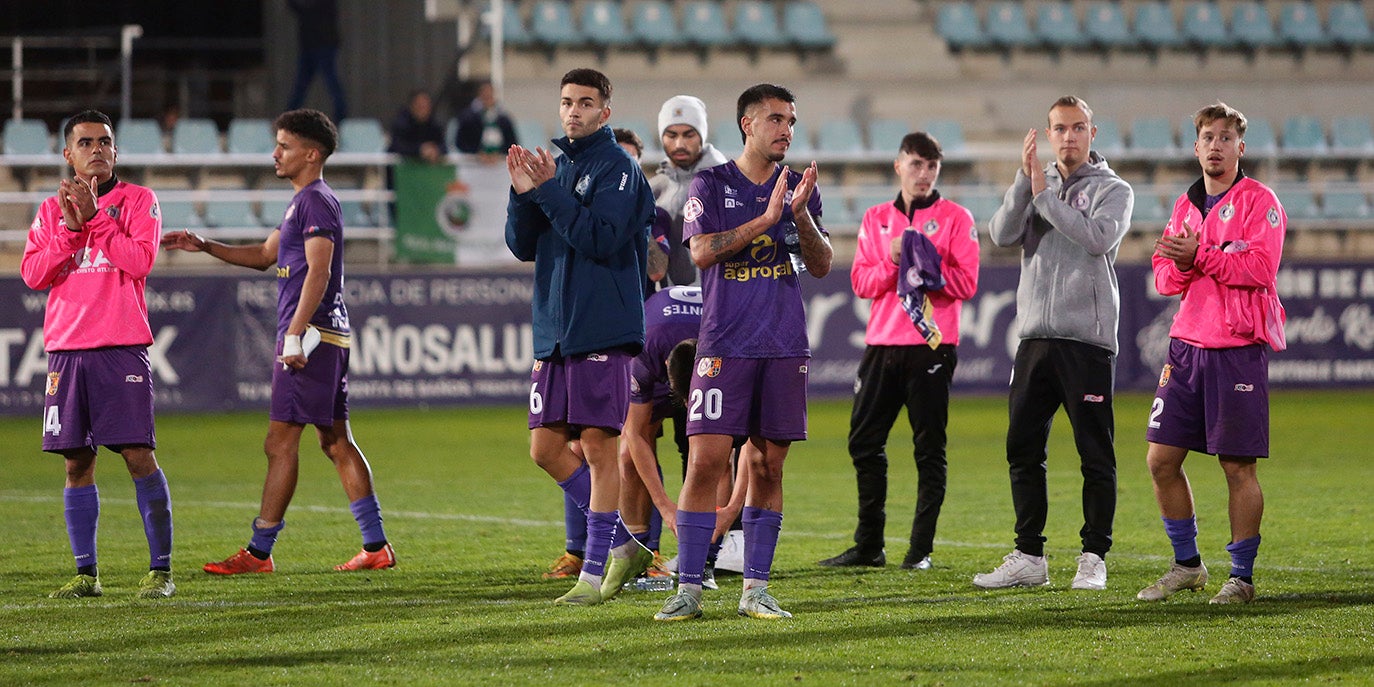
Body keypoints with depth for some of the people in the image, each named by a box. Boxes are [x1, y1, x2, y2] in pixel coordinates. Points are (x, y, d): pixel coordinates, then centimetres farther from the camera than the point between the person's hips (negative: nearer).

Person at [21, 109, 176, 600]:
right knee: (77, 463, 5)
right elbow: (33, 274, 2)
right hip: (66, 349, 4)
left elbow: (140, 260, -10)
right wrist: (70, 227, -8)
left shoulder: (137, 200, 4)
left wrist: (95, 216, -11)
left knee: (139, 457, -8)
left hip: (121, 348, -4)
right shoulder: (51, 211, 14)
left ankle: (160, 569, -4)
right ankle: (86, 573, 11)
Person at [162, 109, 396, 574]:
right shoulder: (304, 202, 20)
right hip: (325, 337, 10)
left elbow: (318, 272, -20)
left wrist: (294, 333, -25)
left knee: (281, 442, -8)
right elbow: (265, 255, 30)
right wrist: (203, 247, 21)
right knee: (335, 441, 11)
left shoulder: (316, 202, -11)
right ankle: (376, 546, 11)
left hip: (311, 335, -10)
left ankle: (258, 551, -8)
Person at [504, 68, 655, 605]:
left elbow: (601, 239, -17)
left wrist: (549, 192, -16)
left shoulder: (617, 168, -5)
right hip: (554, 329, 8)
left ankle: (594, 571, -4)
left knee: (598, 445, -7)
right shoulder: (554, 166, 17)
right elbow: (522, 245, 12)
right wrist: (523, 194, -4)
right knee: (546, 447, 6)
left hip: (603, 330, -8)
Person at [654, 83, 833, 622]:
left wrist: (800, 213, -11)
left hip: (785, 346, 3)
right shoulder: (711, 186, 2)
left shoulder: (799, 189, 12)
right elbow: (701, 251, -13)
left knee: (767, 466, 4)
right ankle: (688, 589, -7)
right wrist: (766, 219, -19)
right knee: (706, 460, -10)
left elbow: (821, 265, 5)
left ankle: (755, 588, 9)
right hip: (725, 344, -3)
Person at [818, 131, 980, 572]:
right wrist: (893, 261, -11)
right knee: (864, 441, 4)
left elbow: (966, 283, -6)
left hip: (931, 345, -4)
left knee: (929, 448, -3)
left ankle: (921, 549, 0)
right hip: (882, 343, 4)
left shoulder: (955, 218, 3)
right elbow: (861, 281, 6)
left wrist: (924, 266, -16)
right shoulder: (876, 219, 14)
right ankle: (868, 546, 13)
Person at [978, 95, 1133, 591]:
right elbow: (1003, 234, -2)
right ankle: (1028, 557, 12)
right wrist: (1025, 180, -13)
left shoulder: (1112, 190, 2)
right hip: (1035, 336, 5)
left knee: (1095, 453, -2)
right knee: (1023, 449, 6)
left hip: (1087, 338, -5)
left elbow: (1098, 237, -18)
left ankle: (1094, 557, 3)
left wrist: (1044, 196, -12)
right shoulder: (1036, 185, 15)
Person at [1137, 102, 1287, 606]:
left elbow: (1259, 267, -16)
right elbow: (1164, 277, 13)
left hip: (1238, 350, -6)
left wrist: (1201, 257, -19)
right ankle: (1186, 565, 18)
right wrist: (1180, 266, -8)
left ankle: (1241, 577, 5)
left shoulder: (1258, 201, -4)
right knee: (1161, 459, 4)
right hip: (1188, 344, 6)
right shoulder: (1187, 205, 17)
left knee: (1238, 465, -3)